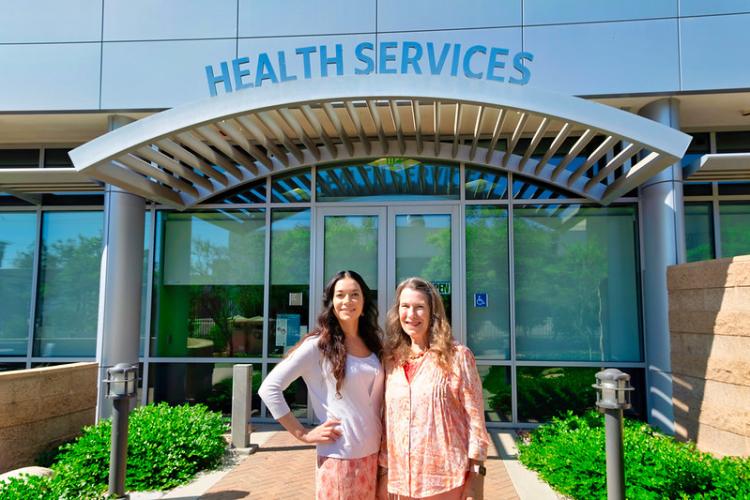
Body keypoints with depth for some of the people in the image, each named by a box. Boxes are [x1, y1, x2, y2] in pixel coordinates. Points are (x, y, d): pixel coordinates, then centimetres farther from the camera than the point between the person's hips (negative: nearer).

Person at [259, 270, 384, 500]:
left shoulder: (373, 344, 7)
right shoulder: (318, 345, -10)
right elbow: (269, 388, -13)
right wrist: (303, 434, -13)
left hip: (373, 455, 6)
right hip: (339, 458, -5)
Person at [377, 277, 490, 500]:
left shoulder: (457, 356, -6)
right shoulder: (392, 360, 6)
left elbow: (475, 418, -6)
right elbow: (387, 422, 10)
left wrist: (476, 478, -9)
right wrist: (383, 474, 9)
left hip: (447, 482, -3)